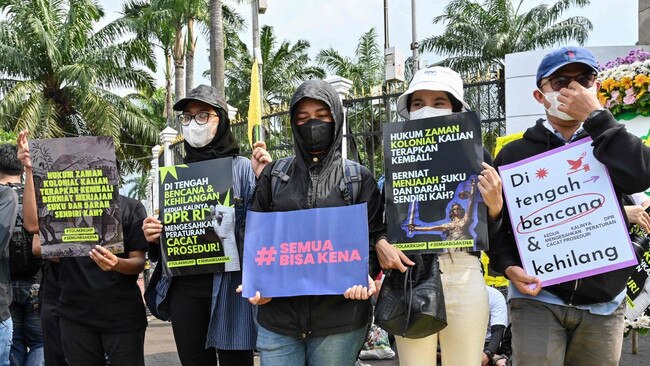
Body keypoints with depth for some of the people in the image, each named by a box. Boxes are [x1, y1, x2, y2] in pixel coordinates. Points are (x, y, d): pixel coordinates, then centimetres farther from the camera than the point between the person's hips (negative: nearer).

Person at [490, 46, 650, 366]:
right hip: (536, 297, -2)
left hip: (603, 303, 2)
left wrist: (595, 114, -12)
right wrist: (508, 266, -12)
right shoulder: (515, 154, 5)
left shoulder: (610, 144, 10)